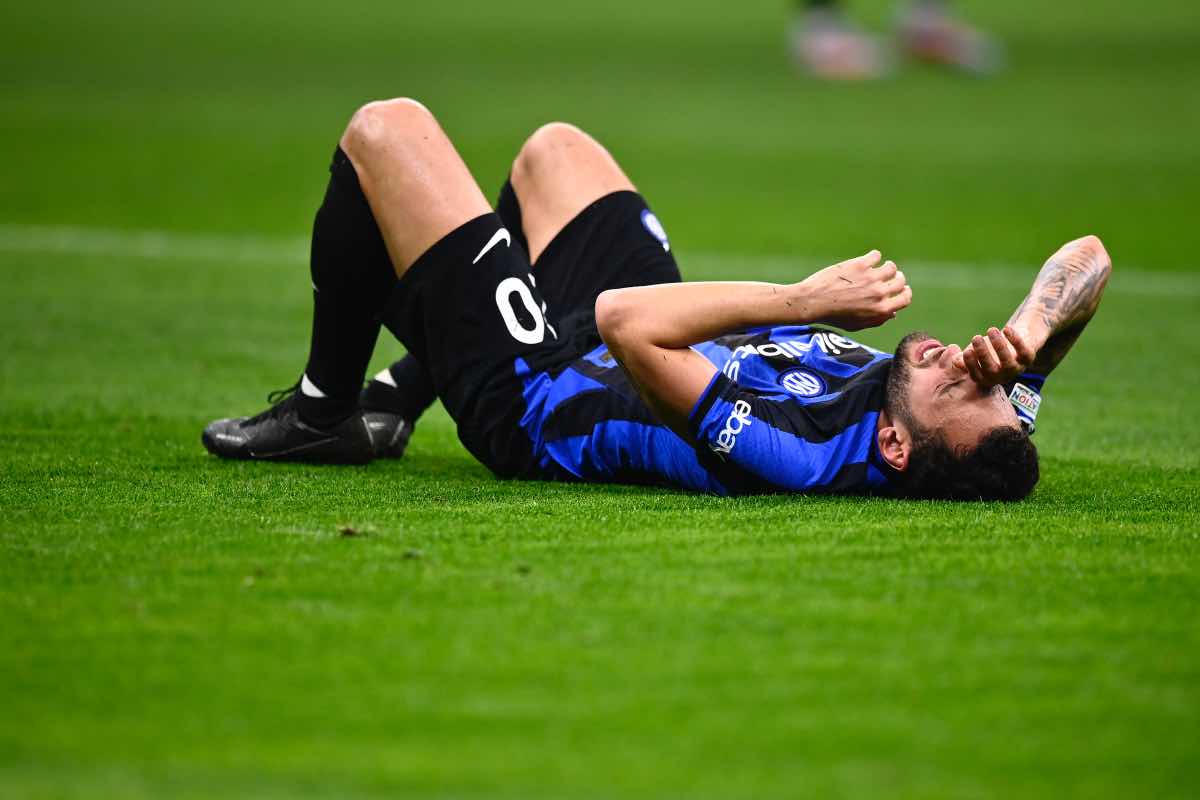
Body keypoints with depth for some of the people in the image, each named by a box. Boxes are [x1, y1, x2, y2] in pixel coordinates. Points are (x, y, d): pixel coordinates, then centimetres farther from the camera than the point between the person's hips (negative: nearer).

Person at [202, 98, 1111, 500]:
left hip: (529, 396, -7)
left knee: (386, 127, 2)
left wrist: (802, 300, -47)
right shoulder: (986, 416, -27)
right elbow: (1086, 257, -20)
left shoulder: (793, 458, -46)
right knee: (553, 146, 28)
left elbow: (626, 322, -47)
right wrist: (1026, 338, -39)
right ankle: (401, 392, 45)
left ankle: (325, 412, 24)